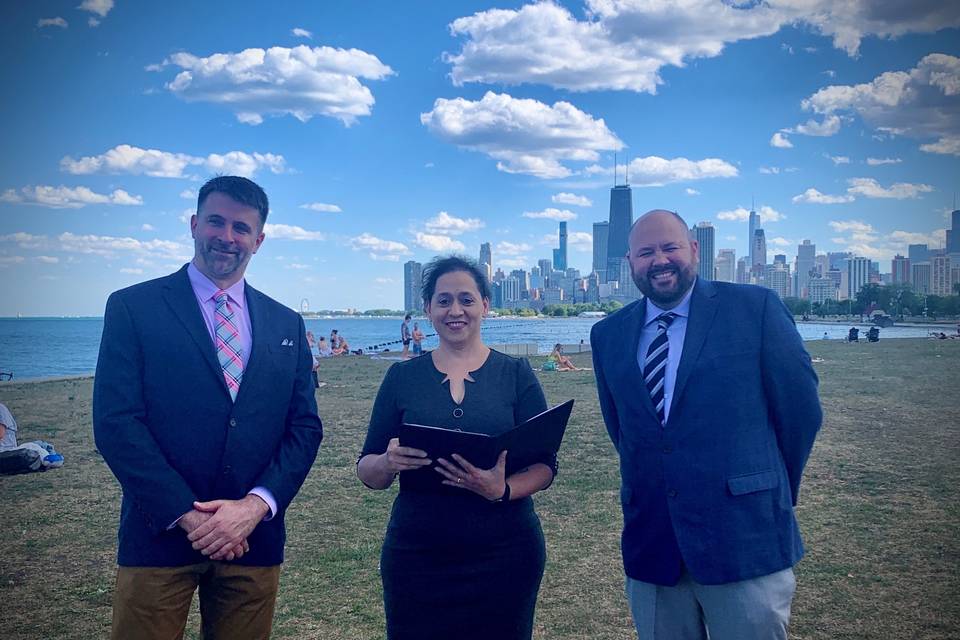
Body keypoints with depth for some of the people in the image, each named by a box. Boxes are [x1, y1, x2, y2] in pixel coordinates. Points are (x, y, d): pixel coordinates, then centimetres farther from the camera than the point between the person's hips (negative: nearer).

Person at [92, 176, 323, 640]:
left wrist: (255, 506, -10)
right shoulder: (133, 307, -1)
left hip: (254, 538, 3)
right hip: (161, 533, -3)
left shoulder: (287, 324, 9)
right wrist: (189, 516, -14)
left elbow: (305, 427, 5)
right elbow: (116, 423, -9)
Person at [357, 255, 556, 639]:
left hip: (507, 554, 0)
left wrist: (502, 490, -22)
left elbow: (545, 467, -2)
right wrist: (389, 463, -19)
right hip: (416, 559, 1)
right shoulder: (402, 377, 2)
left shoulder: (516, 374, 0)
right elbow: (367, 472, 4)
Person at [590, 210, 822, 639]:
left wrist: (773, 494, 9)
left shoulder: (756, 308, -5)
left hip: (745, 539, -3)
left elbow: (801, 408, 0)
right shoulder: (608, 334, 6)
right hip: (649, 542, 3)